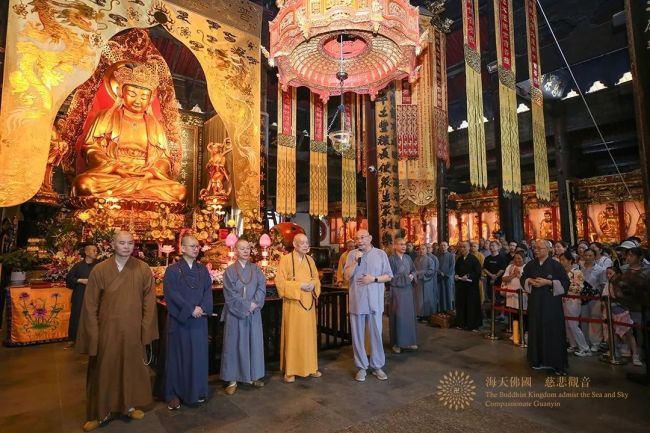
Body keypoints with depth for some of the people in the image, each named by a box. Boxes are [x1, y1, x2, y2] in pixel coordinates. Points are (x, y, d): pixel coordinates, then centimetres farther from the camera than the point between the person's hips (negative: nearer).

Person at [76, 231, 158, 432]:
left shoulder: (143, 269, -5)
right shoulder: (99, 270, -6)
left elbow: (149, 301, -2)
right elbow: (90, 305, -3)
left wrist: (146, 328, -5)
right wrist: (94, 334, -5)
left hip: (133, 330, 1)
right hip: (106, 330, 0)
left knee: (131, 367, 14)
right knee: (103, 371, 12)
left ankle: (129, 405, 35)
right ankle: (101, 413, 32)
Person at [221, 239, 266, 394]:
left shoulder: (256, 269, 6)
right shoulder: (230, 270, -3)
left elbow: (262, 288, -2)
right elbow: (230, 294, -9)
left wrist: (254, 304, -16)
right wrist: (247, 305, -13)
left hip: (254, 313, 3)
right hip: (235, 313, -3)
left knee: (254, 343, 9)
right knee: (234, 345, 3)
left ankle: (254, 376, 23)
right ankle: (232, 379, 14)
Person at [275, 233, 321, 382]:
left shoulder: (310, 260, 9)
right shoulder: (286, 259, -8)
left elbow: (316, 277, 16)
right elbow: (280, 282, -12)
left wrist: (313, 284, -6)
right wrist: (299, 285, -19)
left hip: (308, 303, 5)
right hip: (293, 303, -5)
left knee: (309, 335, 12)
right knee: (292, 335, 2)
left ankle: (310, 367, 25)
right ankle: (290, 370, 14)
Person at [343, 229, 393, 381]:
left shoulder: (381, 254, 0)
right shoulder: (352, 255, 2)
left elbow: (389, 276, 2)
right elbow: (347, 277, -4)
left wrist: (374, 279, -13)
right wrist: (355, 261, -15)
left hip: (375, 301, -1)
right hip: (357, 301, 1)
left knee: (376, 334, 9)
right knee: (358, 335, 9)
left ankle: (377, 366, 24)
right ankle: (361, 367, 22)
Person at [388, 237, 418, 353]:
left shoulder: (408, 258, 8)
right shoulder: (391, 259, -12)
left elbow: (413, 270, 15)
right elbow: (390, 276, -15)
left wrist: (412, 276, -6)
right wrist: (405, 277, -14)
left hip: (408, 289, 6)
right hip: (397, 290, -6)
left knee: (409, 315, 10)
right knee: (398, 316, -3)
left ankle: (410, 340, 21)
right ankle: (397, 343, 8)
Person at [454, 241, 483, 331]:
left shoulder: (474, 259, -6)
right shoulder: (459, 259, 13)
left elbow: (478, 272, -12)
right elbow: (456, 270, 20)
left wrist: (468, 277, -22)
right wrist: (456, 276, -1)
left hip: (471, 286, -6)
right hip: (460, 285, 6)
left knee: (472, 305, -1)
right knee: (461, 304, 8)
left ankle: (473, 325, 8)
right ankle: (461, 323, 17)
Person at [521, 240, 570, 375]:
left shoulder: (556, 265, -7)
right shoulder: (530, 264, 5)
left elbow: (565, 282, -8)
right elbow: (523, 278, 15)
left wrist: (547, 282, -17)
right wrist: (529, 281, -6)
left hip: (551, 302, -4)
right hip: (535, 301, 4)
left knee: (553, 331, 0)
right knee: (536, 330, 9)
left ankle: (557, 362, 12)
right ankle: (539, 359, 21)